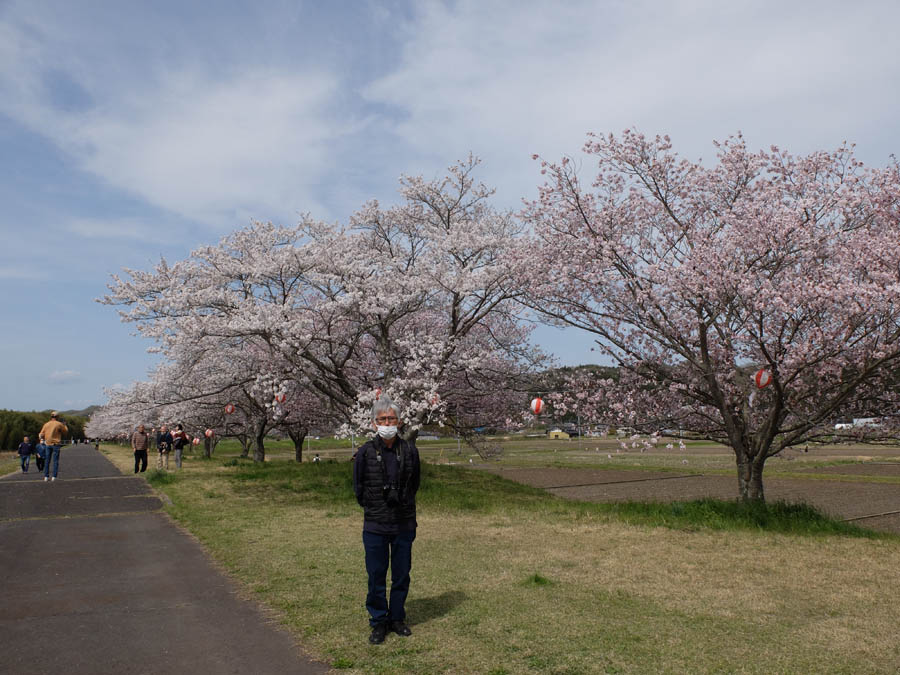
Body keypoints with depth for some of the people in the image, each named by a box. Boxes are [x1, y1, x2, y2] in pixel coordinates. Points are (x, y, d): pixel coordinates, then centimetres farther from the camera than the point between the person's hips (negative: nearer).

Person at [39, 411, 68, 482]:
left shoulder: (46, 424, 5)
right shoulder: (59, 424, -5)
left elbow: (41, 435, 5)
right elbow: (65, 432, 6)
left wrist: (43, 439, 26)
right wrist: (64, 425, 21)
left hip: (48, 444, 4)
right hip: (56, 444, -4)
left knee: (47, 461, 10)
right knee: (55, 461, 0)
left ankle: (46, 477, 10)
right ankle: (54, 477, -4)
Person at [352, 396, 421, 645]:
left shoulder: (409, 450, -1)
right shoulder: (365, 452, -6)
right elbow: (358, 488, 6)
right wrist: (374, 509, 10)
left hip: (404, 524, 2)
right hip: (375, 526, -1)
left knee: (402, 575, 11)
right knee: (376, 576, 5)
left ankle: (397, 618, 29)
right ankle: (378, 622, 22)